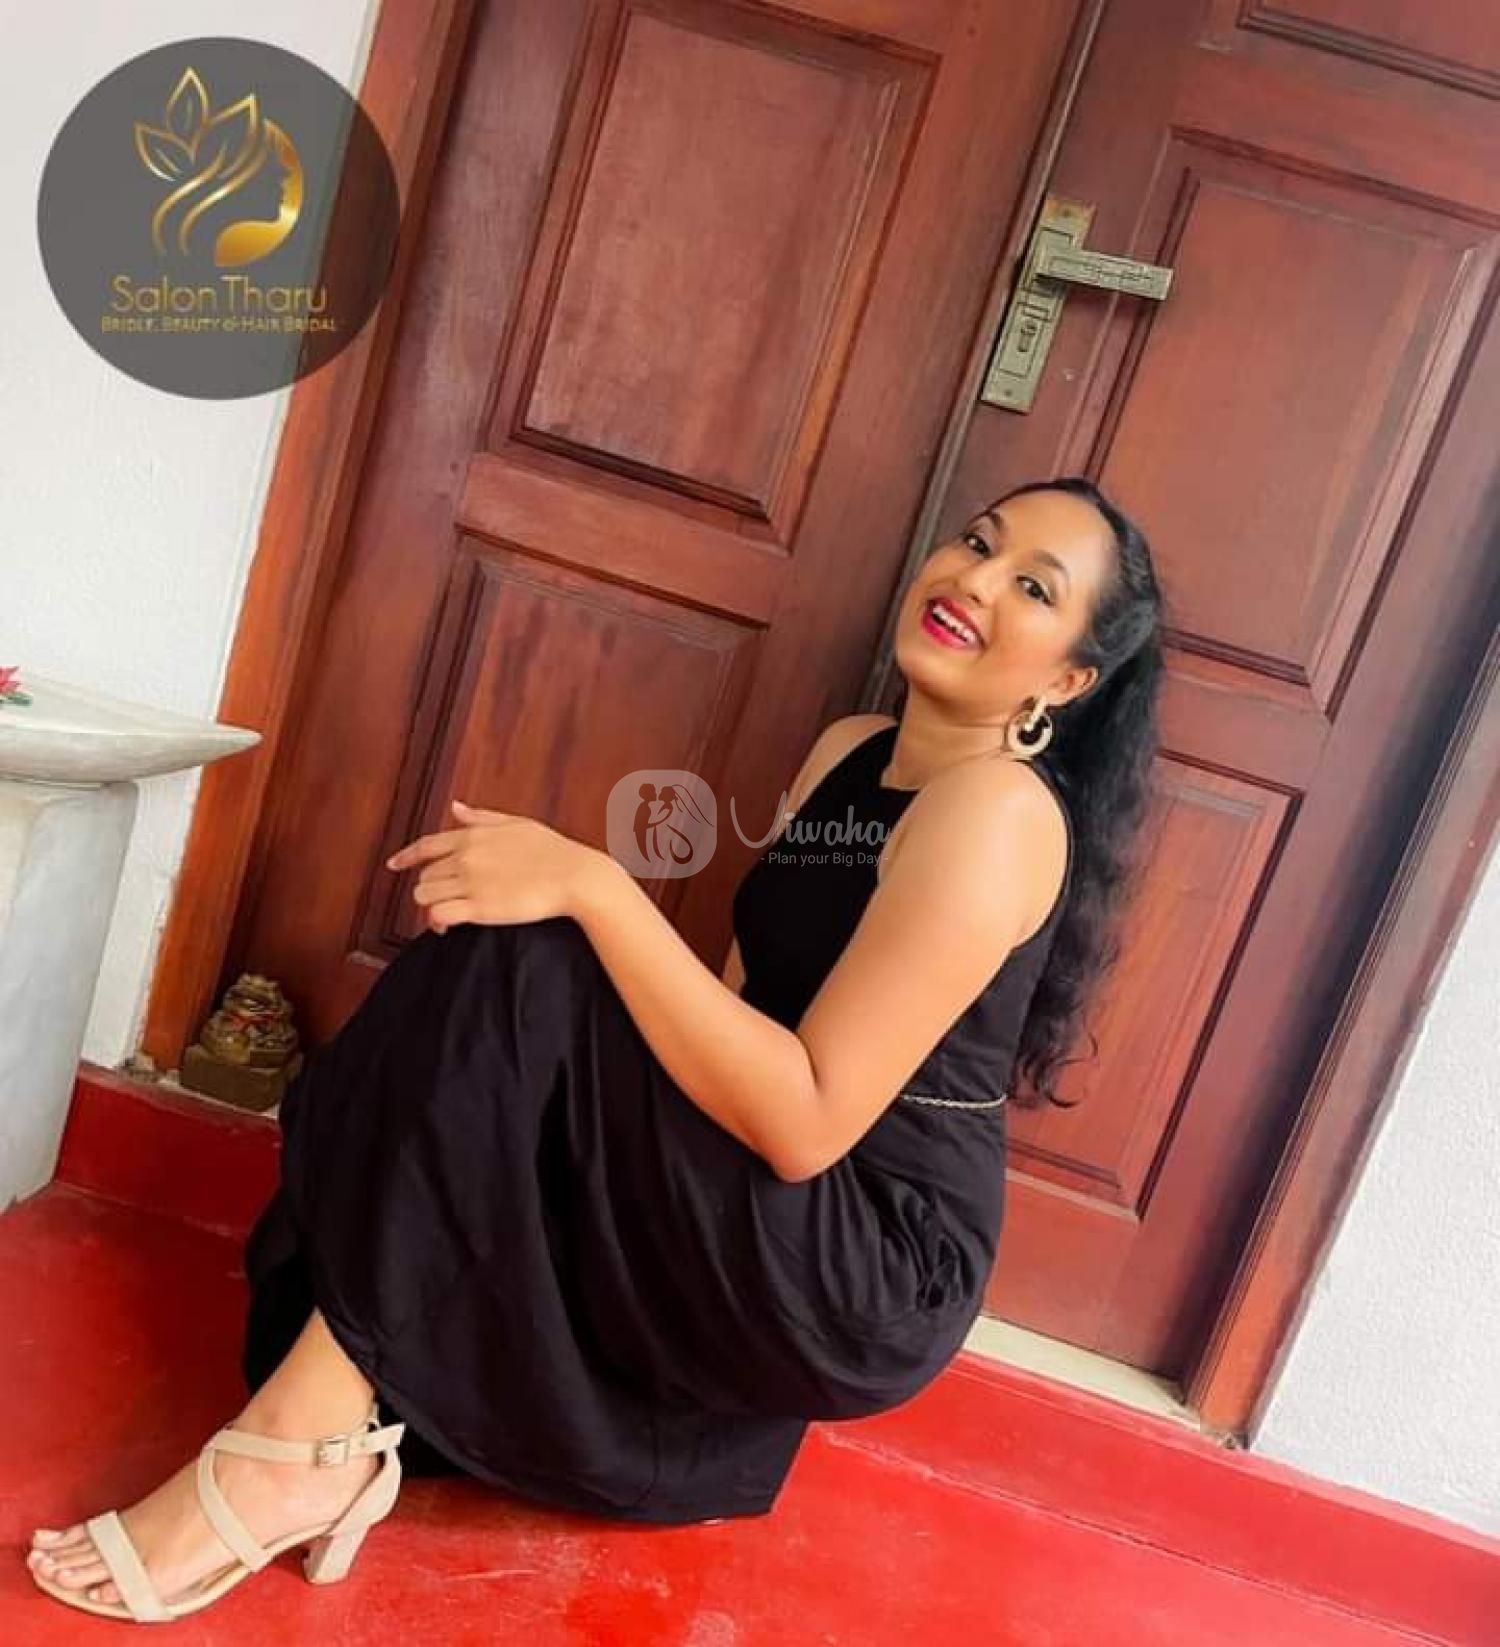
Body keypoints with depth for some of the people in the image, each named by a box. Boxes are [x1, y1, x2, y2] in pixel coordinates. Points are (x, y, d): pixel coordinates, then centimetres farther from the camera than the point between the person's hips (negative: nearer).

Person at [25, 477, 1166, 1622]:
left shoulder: (998, 806, -18)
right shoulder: (848, 752, 9)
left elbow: (805, 1123, -25)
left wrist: (592, 886, -28)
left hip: (877, 1280, -8)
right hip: (770, 1244, 9)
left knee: (515, 973, -23)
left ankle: (312, 1437, -14)